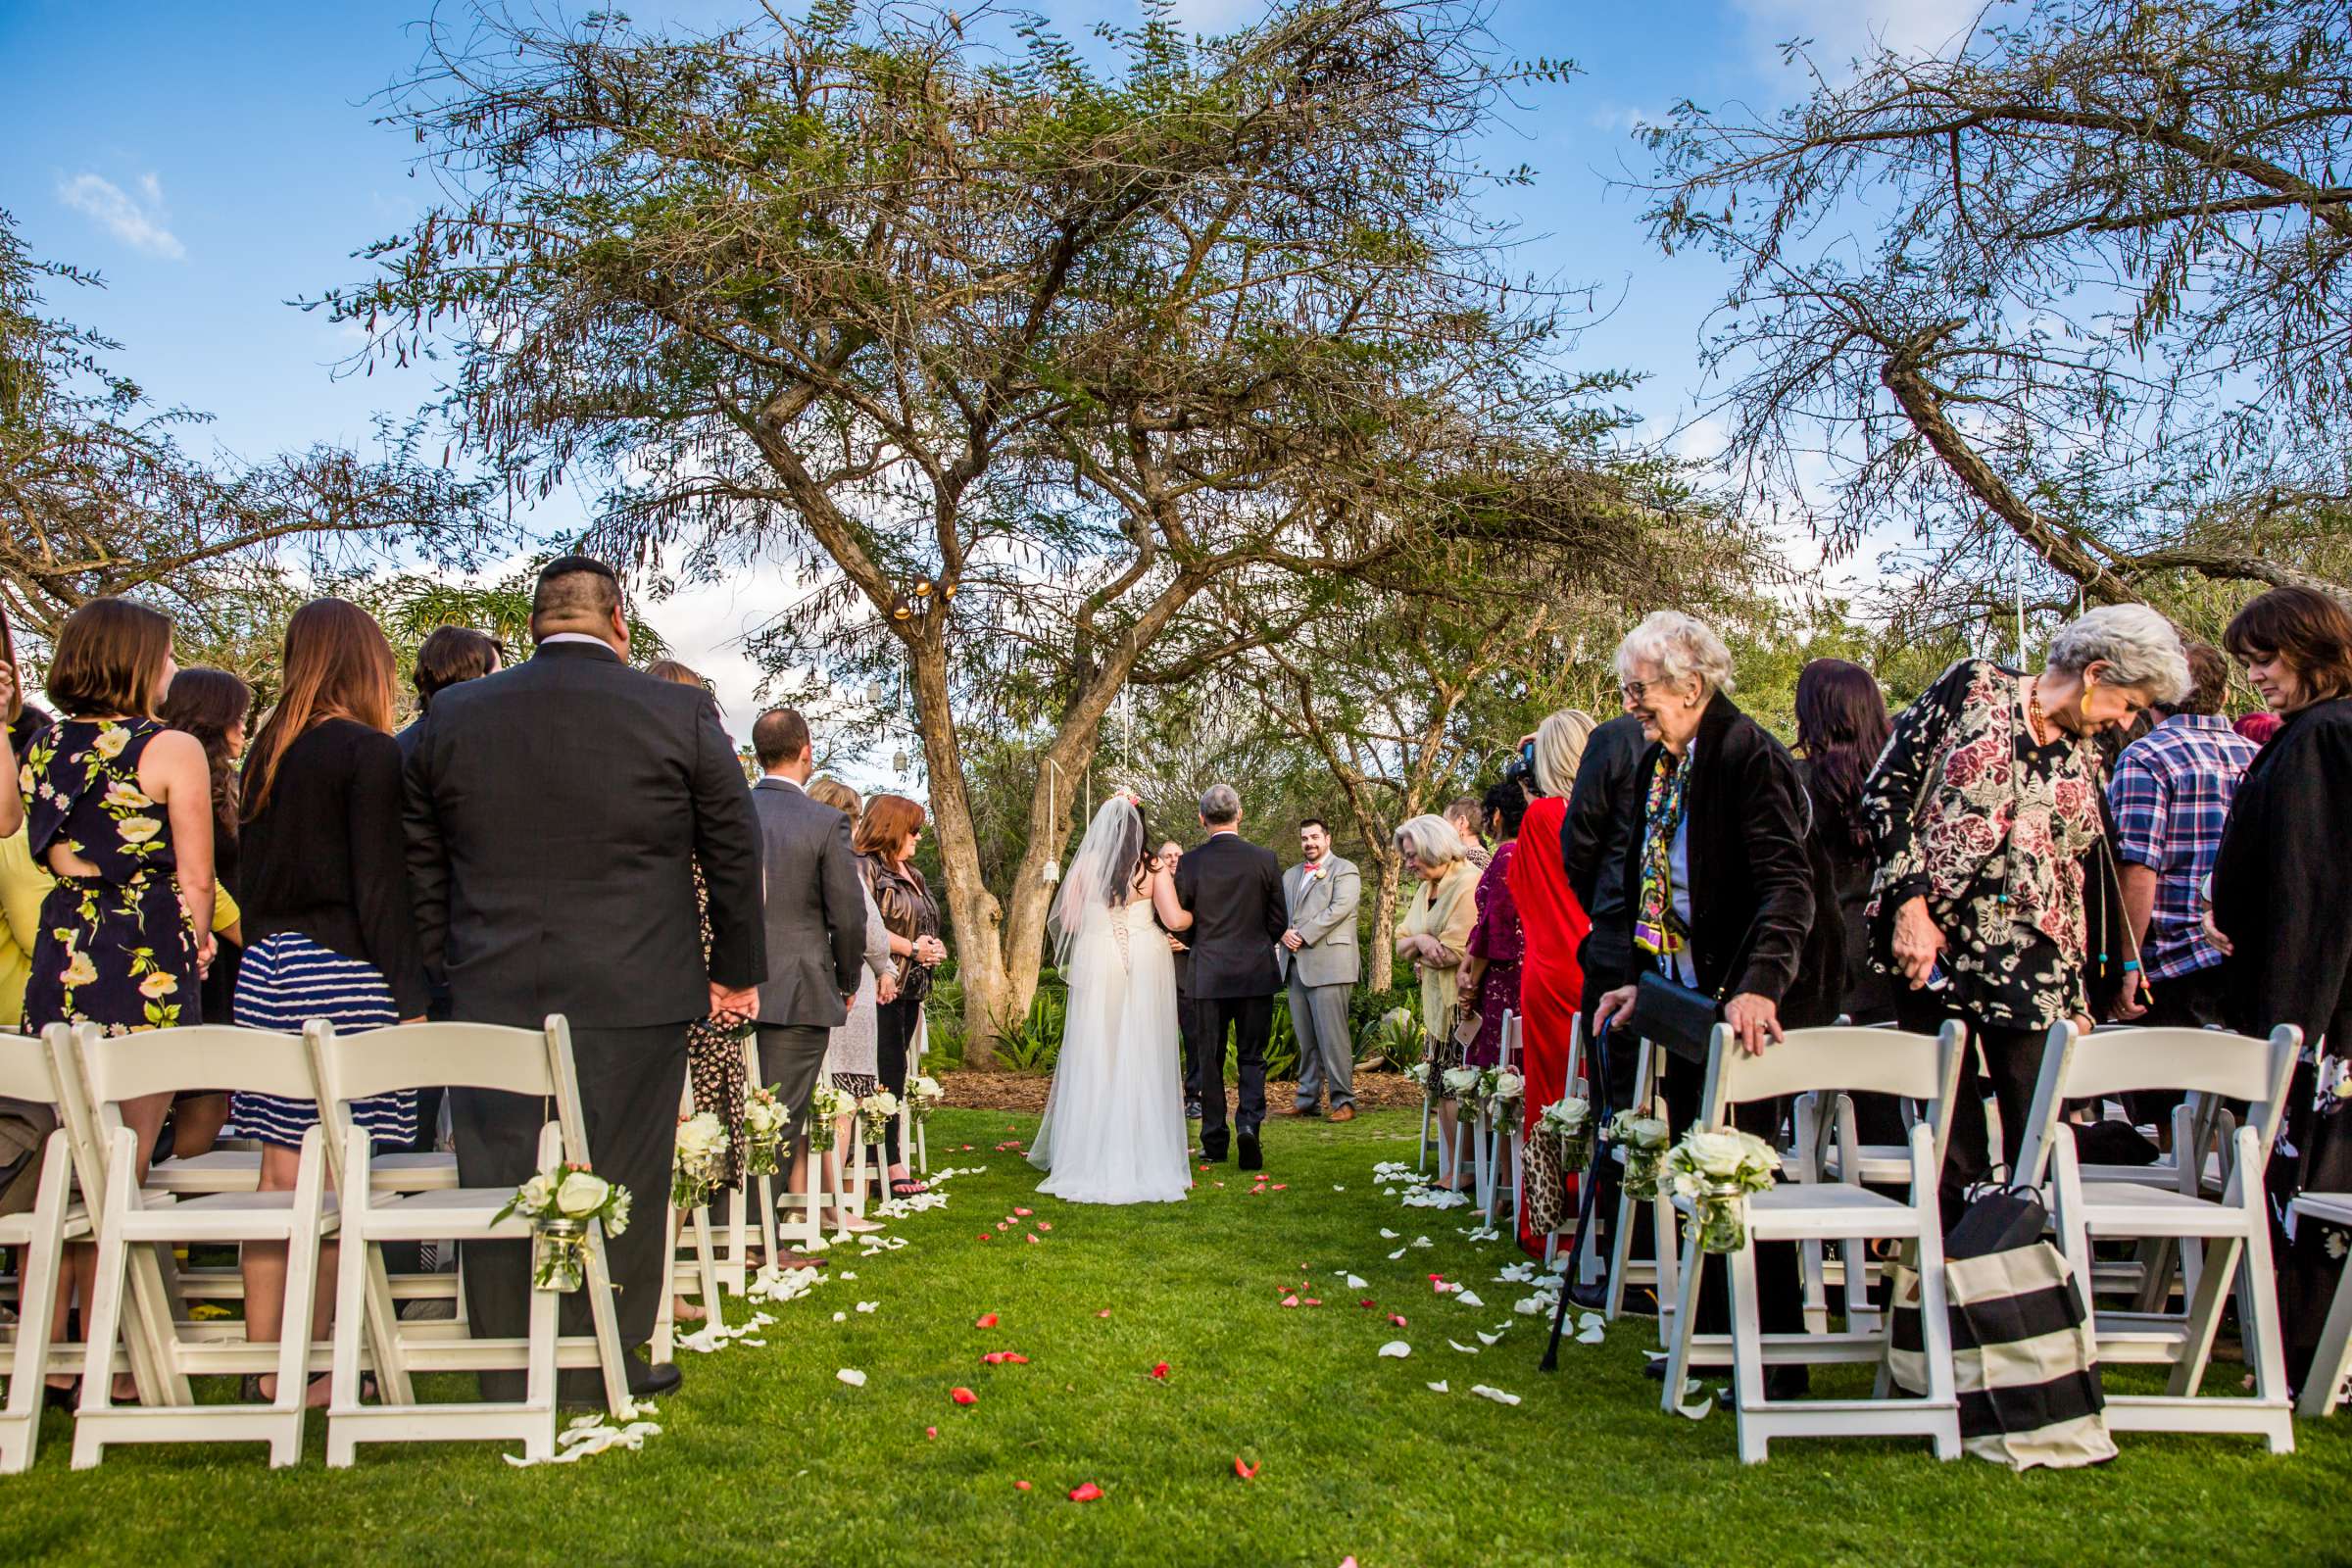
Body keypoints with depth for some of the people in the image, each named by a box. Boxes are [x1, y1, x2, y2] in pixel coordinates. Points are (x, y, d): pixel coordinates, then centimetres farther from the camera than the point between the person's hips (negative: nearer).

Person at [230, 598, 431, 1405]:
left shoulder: (267, 751, 12)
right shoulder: (368, 751, -10)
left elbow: (251, 871, 15)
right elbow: (379, 885, -14)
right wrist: (410, 997, -11)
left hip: (266, 968, 7)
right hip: (345, 973, -7)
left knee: (280, 1173, 12)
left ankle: (264, 1360, 20)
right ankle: (310, 1367, 5)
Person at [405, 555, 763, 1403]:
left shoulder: (451, 716, 6)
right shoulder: (680, 714, -3)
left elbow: (421, 868, 10)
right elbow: (735, 855, 2)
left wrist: (440, 972, 19)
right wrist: (737, 970, 12)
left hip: (492, 999, 3)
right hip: (632, 997, -3)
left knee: (500, 1182, 11)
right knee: (617, 1178, 7)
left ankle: (507, 1376, 21)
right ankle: (601, 1362, 17)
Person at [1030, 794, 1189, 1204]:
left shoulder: (1087, 864, 1)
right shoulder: (1154, 866, 0)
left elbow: (1064, 919, 1)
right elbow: (1175, 919, -6)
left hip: (1097, 960, 0)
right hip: (1146, 961, 0)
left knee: (1094, 1061, 5)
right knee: (1143, 1060, 5)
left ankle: (1093, 1163, 9)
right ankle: (1146, 1160, 9)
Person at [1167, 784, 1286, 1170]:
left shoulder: (1190, 862, -6)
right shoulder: (1265, 859, -3)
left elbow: (1179, 922, 0)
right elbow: (1278, 921, 3)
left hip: (1209, 975, 0)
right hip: (1257, 973, 1)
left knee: (1209, 1060, 9)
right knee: (1252, 1056, 10)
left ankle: (1214, 1142, 14)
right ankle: (1249, 1121, -11)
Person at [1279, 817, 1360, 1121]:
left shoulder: (1344, 870, 3)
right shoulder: (1290, 875, 23)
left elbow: (1340, 908, -11)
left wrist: (1303, 935, -14)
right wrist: (1284, 932, -6)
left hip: (1328, 964, -6)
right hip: (1295, 965, 6)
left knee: (1332, 1036, -8)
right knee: (1305, 1038, 8)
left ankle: (1343, 1101, -3)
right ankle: (1306, 1100, 13)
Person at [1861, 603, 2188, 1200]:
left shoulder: (2084, 763, 15)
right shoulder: (1975, 686, 2)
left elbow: (2072, 886, 20)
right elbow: (1886, 790, -4)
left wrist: (2076, 1002, 17)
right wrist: (1912, 903, -13)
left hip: (2027, 965, 4)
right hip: (1930, 941, -4)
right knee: (1950, 1148, -1)